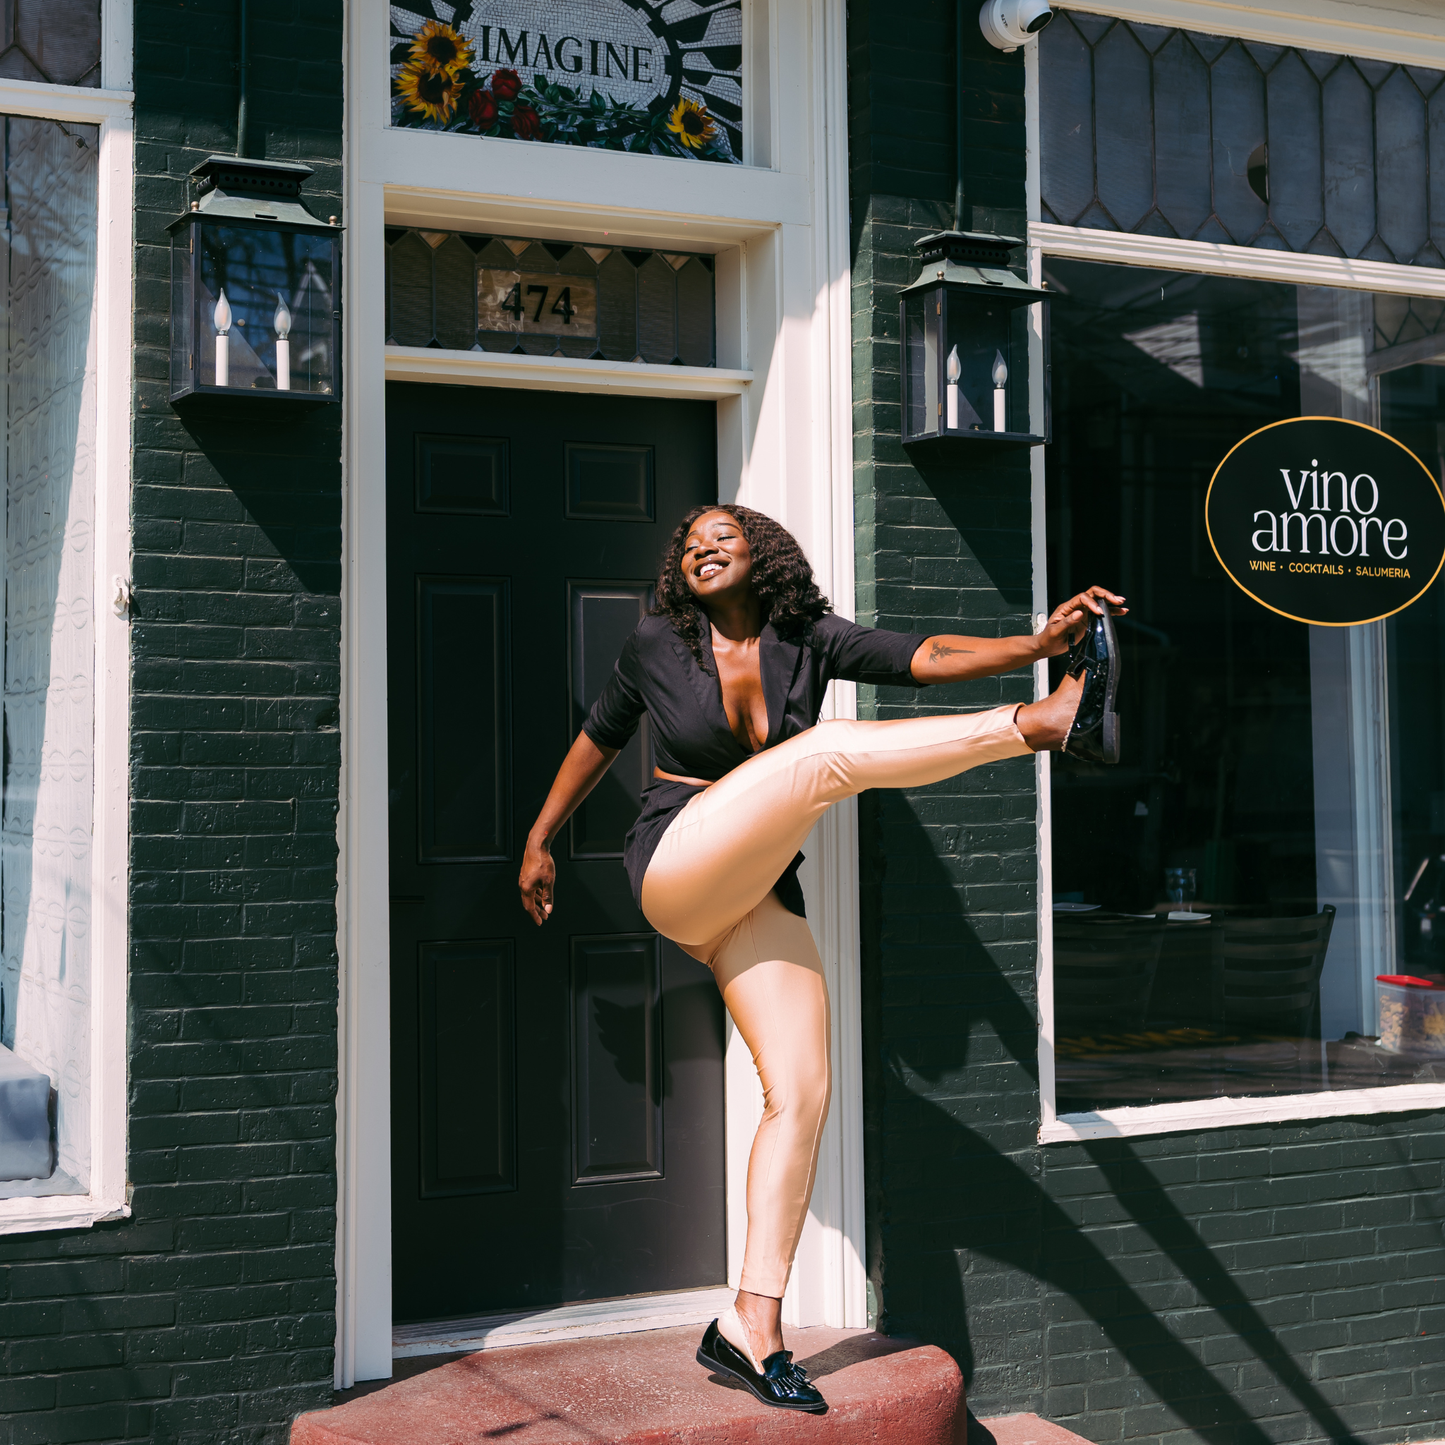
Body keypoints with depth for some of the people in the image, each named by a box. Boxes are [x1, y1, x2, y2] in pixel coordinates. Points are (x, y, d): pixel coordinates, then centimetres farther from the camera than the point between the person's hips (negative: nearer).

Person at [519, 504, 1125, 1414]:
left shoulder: (808, 641, 5)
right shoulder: (657, 646, 3)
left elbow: (926, 658, -9)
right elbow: (600, 739, 17)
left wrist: (1038, 645, -24)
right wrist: (540, 840, 24)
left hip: (758, 896, 4)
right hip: (676, 867, -4)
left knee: (802, 1091, -8)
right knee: (827, 753, -25)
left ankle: (754, 1329, -5)